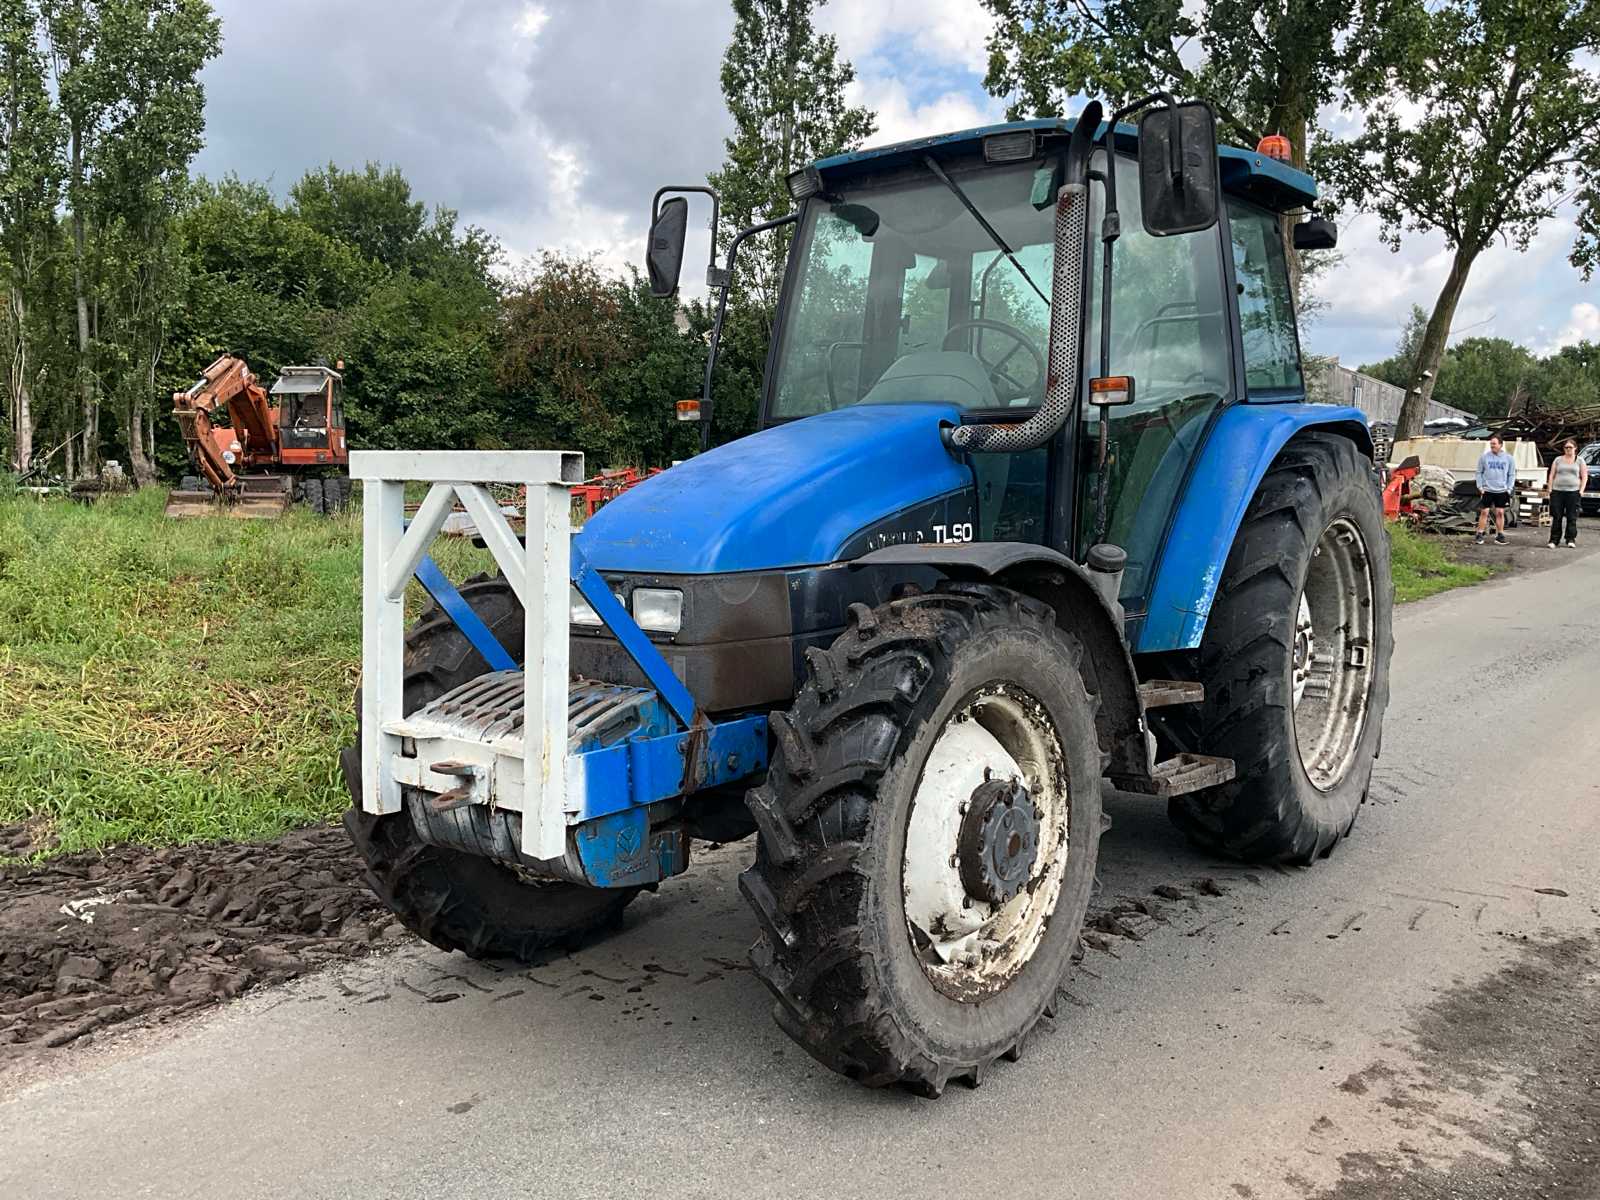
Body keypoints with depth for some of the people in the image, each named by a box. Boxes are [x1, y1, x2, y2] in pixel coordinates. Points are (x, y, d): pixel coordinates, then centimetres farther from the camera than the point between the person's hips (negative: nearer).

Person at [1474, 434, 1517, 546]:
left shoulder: (1508, 458, 3)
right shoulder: (1484, 457, 0)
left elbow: (1512, 475, 7)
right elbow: (1479, 473, 5)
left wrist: (1509, 489, -1)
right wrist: (1480, 487, -3)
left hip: (1501, 491, 1)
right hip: (1487, 490, -1)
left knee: (1500, 513, 5)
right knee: (1484, 512, -2)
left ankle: (1500, 535, 11)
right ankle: (1480, 535, 2)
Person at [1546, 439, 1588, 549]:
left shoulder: (1580, 461, 9)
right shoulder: (1558, 460, 13)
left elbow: (1584, 477, 7)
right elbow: (1551, 476, 12)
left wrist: (1581, 490, -4)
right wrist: (1550, 489, 2)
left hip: (1573, 491, -1)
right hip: (1557, 491, 1)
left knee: (1572, 517, -1)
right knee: (1556, 517, -2)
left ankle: (1570, 540, 3)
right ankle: (1554, 540, 0)